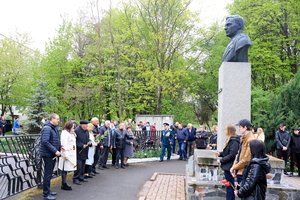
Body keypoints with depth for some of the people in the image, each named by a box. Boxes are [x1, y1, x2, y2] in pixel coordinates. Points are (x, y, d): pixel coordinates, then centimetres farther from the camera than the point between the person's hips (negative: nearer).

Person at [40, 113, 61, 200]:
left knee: (49, 173, 18)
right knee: (47, 174, -2)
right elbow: (45, 141, -27)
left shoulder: (55, 128, 12)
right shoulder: (47, 128, -18)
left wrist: (60, 148, 4)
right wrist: (55, 151, -26)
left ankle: (47, 190, 29)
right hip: (48, 155, -9)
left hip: (53, 154, 9)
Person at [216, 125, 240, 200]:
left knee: (230, 186, -1)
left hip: (229, 167, -10)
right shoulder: (230, 140, 12)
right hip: (227, 166, 10)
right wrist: (220, 153, 3)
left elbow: (232, 155, -23)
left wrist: (221, 160, -16)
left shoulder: (234, 141, -18)